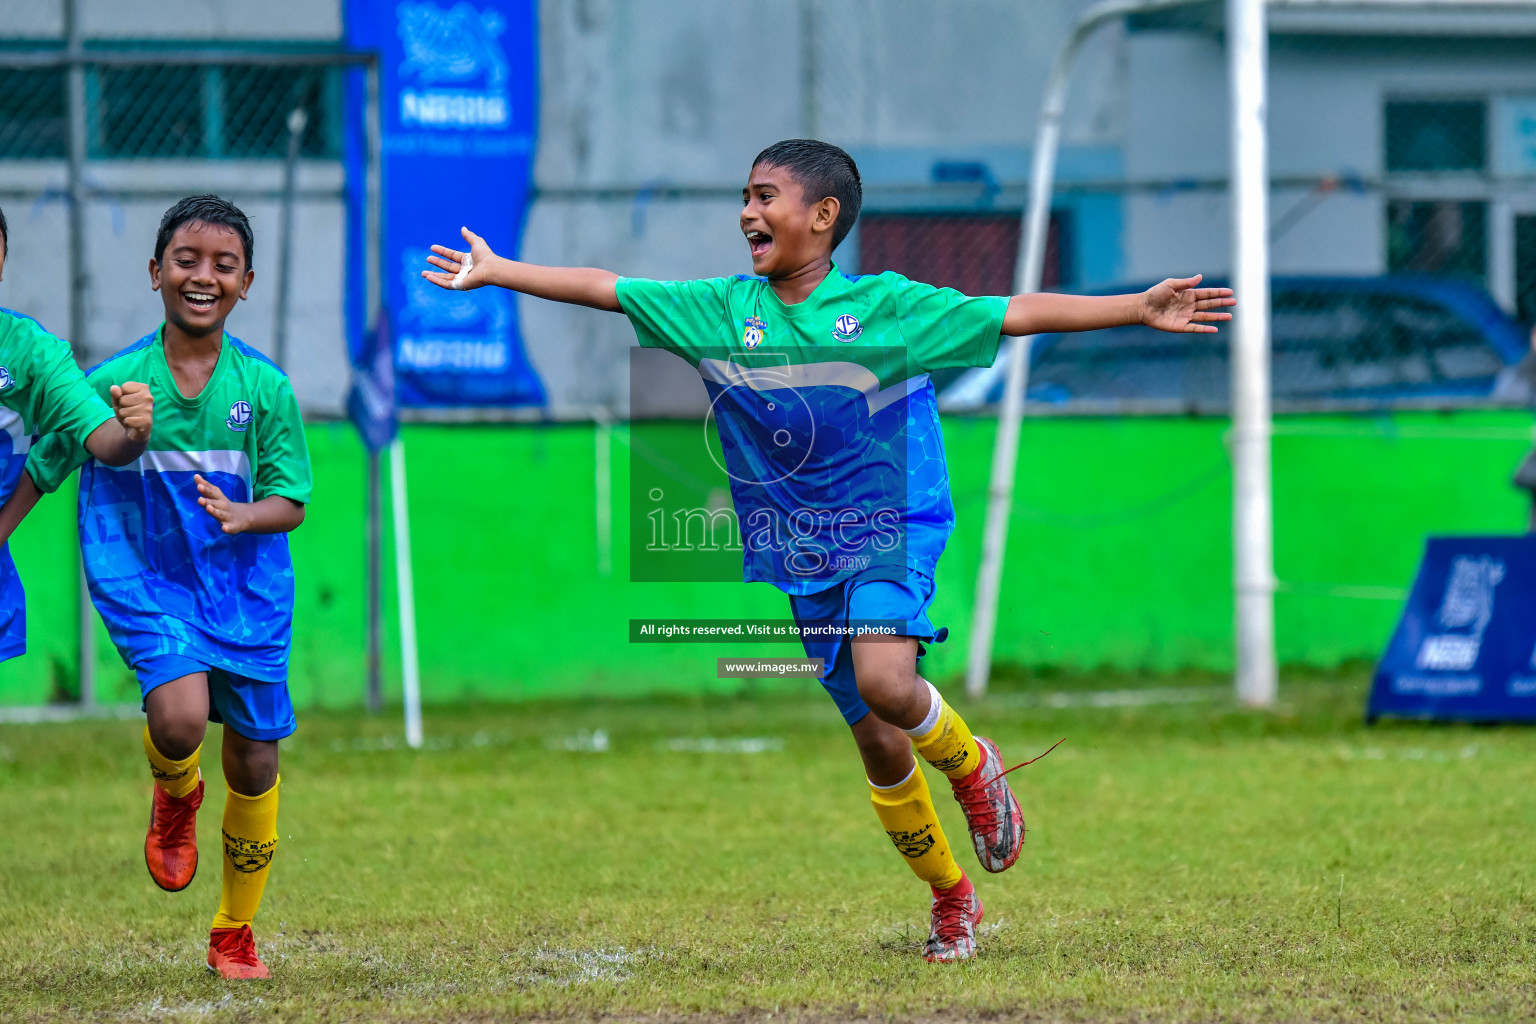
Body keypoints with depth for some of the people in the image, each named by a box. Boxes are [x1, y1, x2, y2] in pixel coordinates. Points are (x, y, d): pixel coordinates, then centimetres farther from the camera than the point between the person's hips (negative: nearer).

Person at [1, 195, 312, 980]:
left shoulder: (266, 387, -5)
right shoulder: (112, 382, -7)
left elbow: (291, 502, -4)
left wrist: (241, 516, -25)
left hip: (247, 590, 2)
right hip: (147, 584, -2)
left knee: (254, 762, 5)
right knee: (179, 718, -27)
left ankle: (235, 934, 27)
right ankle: (174, 797, 12)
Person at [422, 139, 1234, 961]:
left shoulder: (886, 306, -10)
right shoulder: (723, 309, 0)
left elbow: (1016, 315, -13)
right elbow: (604, 289, 5)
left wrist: (1138, 310, -19)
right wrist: (494, 273, 6)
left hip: (889, 532, -4)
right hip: (800, 554, 4)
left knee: (884, 681, -30)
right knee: (875, 741, 6)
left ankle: (971, 765, 2)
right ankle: (950, 899, 24)